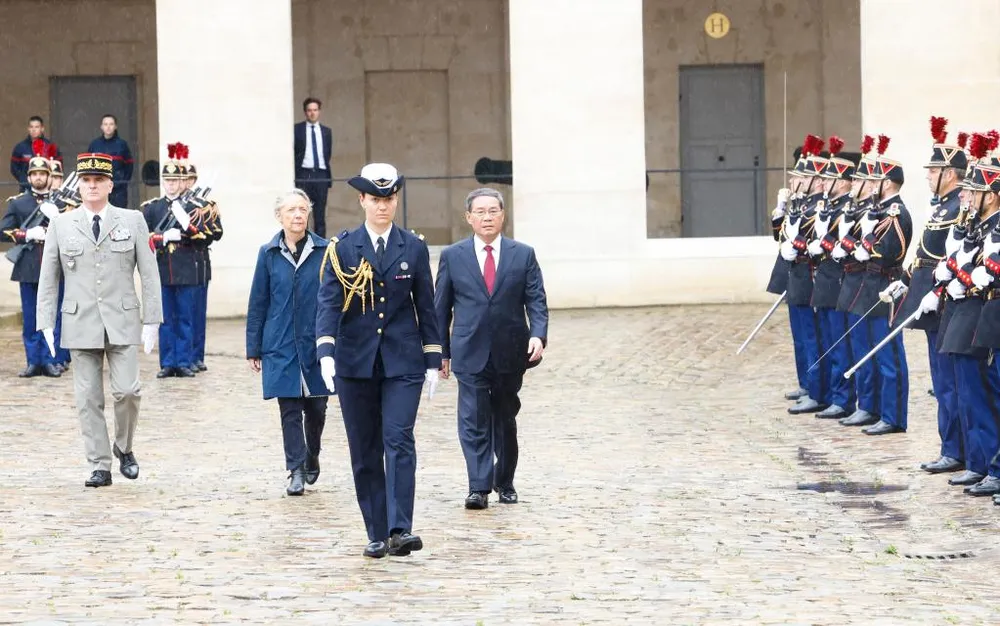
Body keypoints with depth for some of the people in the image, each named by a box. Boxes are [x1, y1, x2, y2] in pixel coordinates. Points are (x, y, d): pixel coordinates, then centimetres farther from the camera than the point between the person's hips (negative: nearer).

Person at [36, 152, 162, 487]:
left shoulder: (132, 221, 5)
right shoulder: (61, 225, 6)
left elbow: (149, 274, 5)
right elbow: (48, 279, 8)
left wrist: (151, 320, -1)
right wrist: (46, 324, 1)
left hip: (123, 322, -1)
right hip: (80, 323, 1)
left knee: (127, 390, -10)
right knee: (88, 398, 1)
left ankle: (124, 447, 16)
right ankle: (100, 466, 8)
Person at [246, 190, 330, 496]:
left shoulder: (324, 251, -2)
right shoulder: (269, 253, 2)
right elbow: (258, 303, 6)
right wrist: (254, 349, 5)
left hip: (317, 343, 0)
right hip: (281, 345, 0)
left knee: (316, 407, 8)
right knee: (289, 410, 0)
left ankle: (311, 456, 33)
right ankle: (296, 470, 5)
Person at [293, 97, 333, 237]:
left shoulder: (326, 131, 14)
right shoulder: (297, 129, 4)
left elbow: (328, 154, 15)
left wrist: (329, 178, 9)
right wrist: (293, 175, -4)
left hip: (321, 175, 3)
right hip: (303, 175, -3)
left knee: (320, 215, 3)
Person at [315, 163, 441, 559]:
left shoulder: (414, 248, 5)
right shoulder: (342, 248, 1)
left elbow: (426, 307, 8)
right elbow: (328, 303, -7)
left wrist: (433, 361, 6)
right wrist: (326, 352, -21)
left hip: (402, 362, -1)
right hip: (355, 362, 1)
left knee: (399, 441, -14)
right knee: (364, 450, 5)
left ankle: (400, 530, -19)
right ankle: (377, 534, 13)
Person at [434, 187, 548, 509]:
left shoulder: (523, 254, 5)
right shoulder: (453, 256, 4)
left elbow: (536, 301, 1)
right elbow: (441, 307, 8)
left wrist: (538, 335, -16)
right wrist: (441, 351, 5)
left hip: (510, 353, 1)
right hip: (470, 353, -1)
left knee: (505, 419, 12)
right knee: (473, 421, -8)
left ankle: (504, 482, 27)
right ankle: (479, 487, -10)